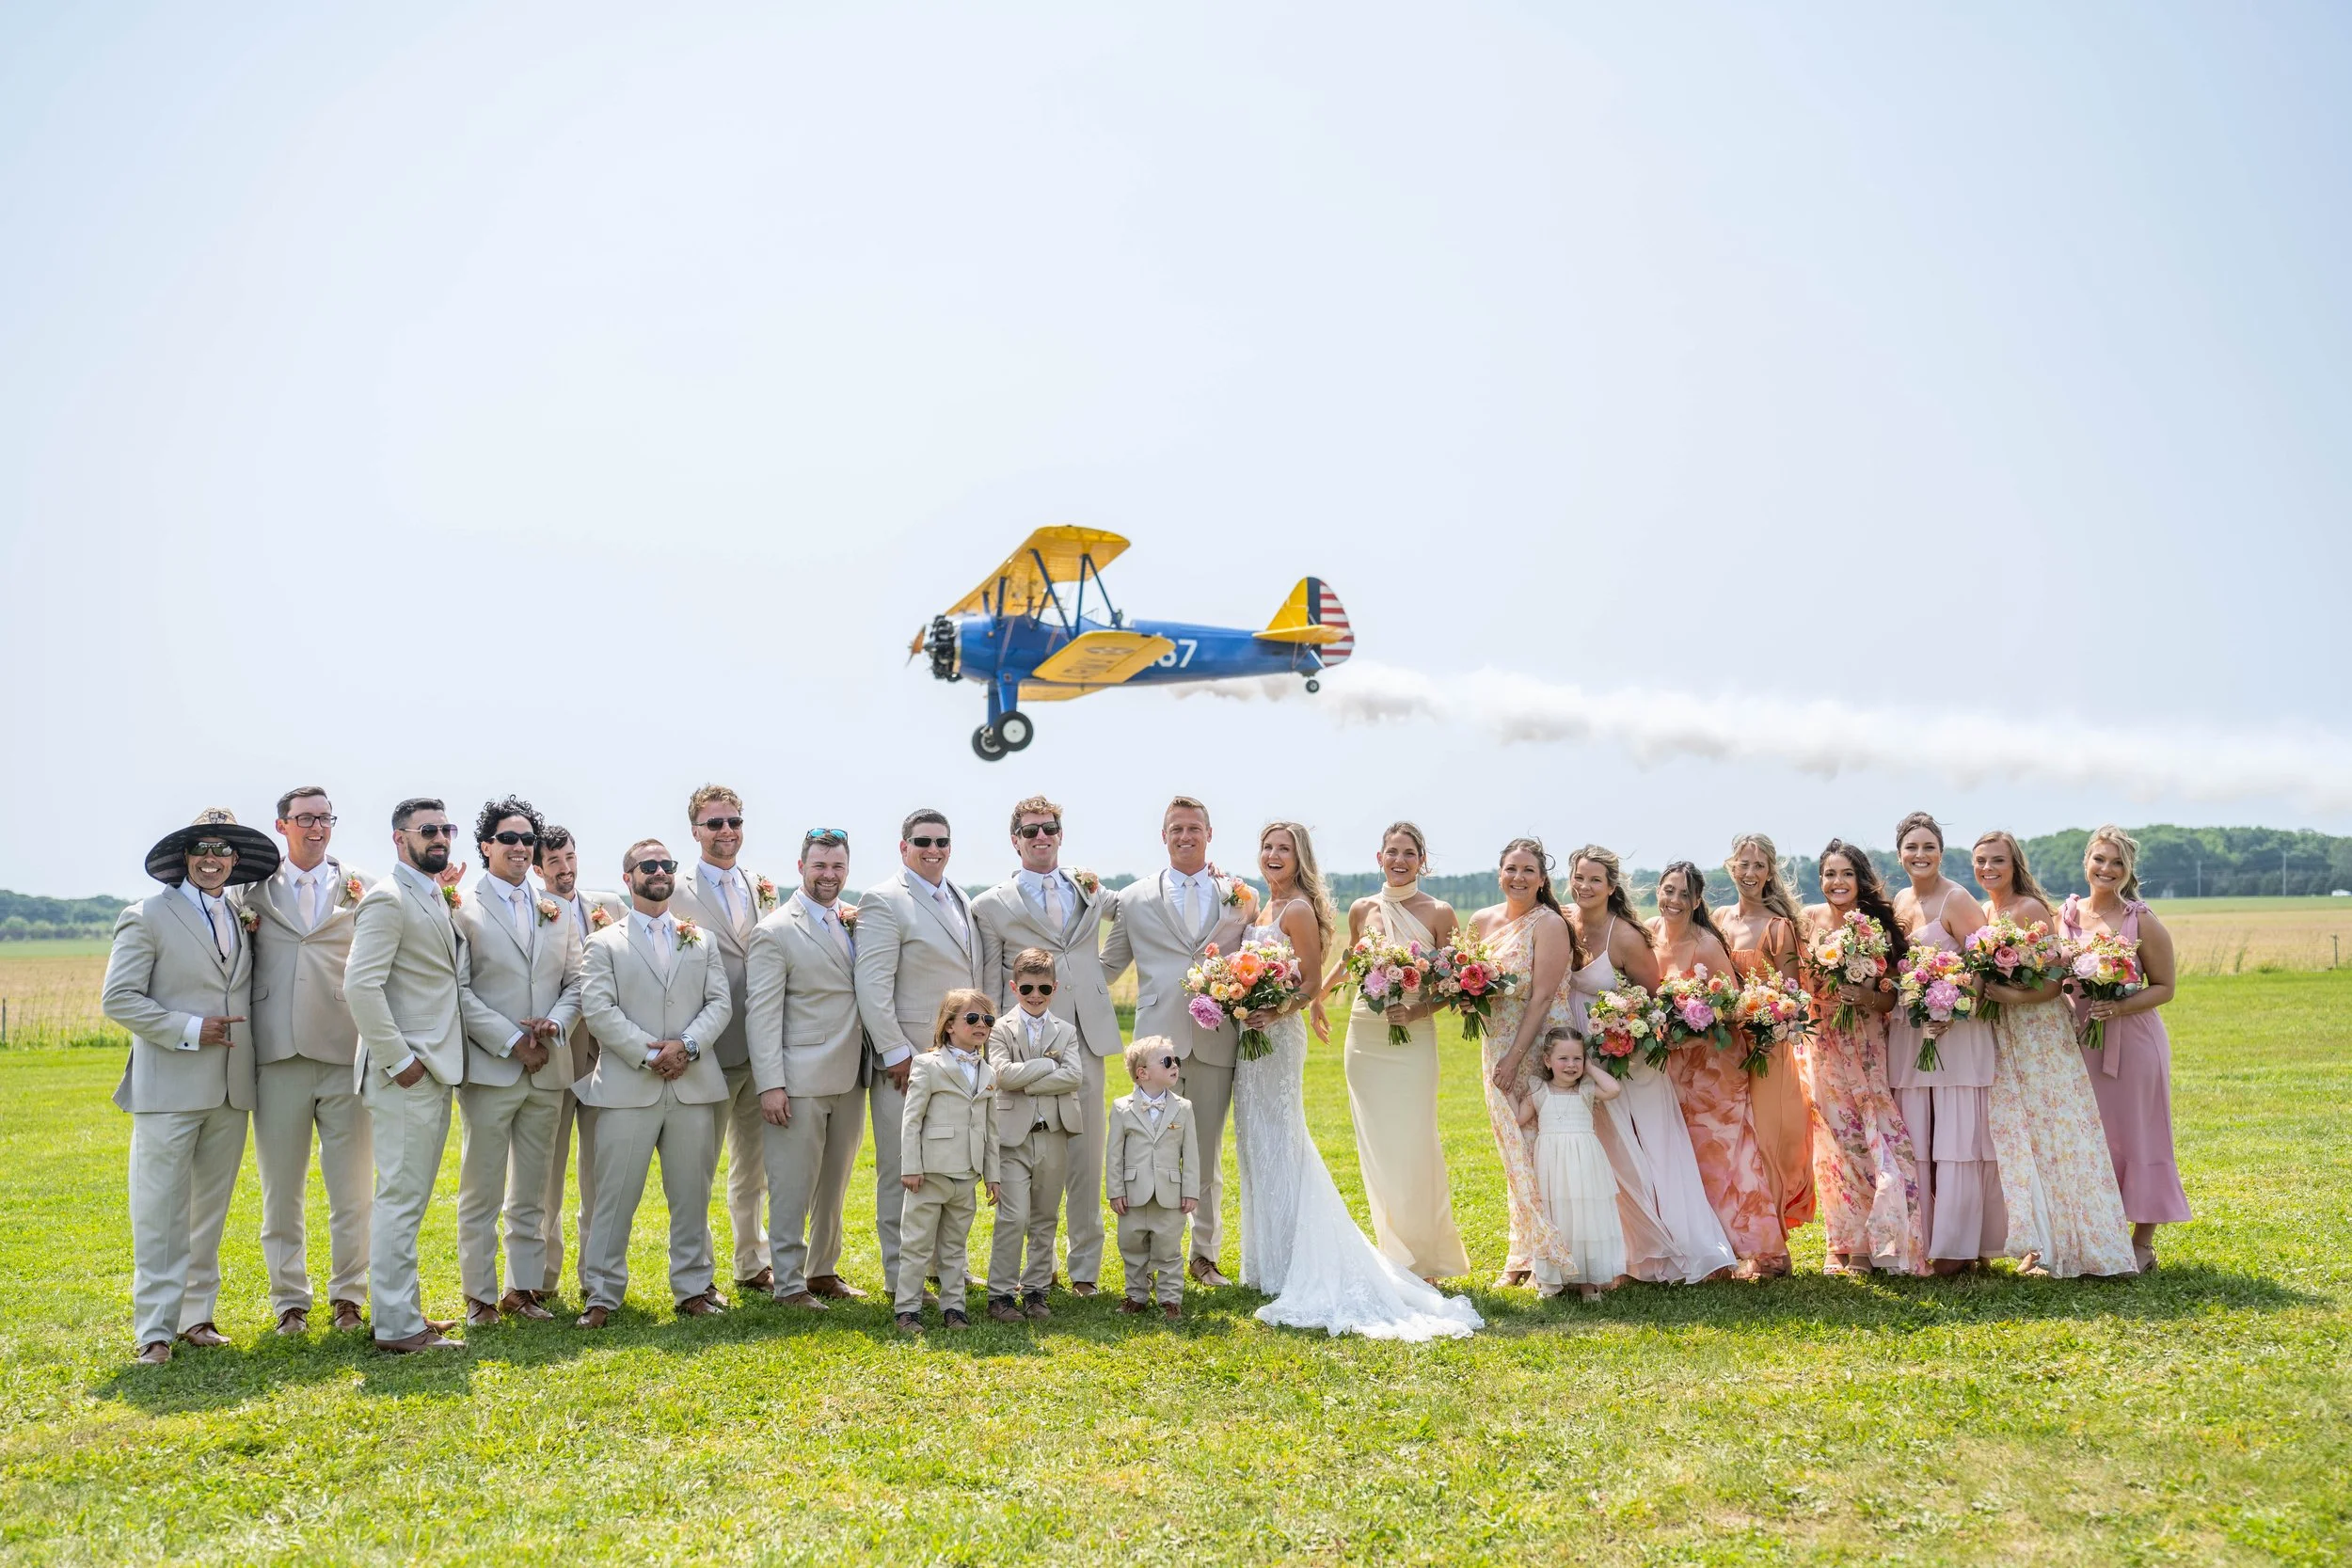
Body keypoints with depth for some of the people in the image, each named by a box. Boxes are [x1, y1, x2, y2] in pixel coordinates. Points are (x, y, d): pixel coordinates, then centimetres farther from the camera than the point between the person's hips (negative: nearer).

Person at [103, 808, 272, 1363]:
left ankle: (197, 1315, 20)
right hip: (169, 1088, -5)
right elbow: (118, 999, -8)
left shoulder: (243, 920, 14)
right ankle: (155, 1330, 3)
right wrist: (189, 1030, -15)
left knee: (210, 1209, 11)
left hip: (231, 1089, 5)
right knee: (160, 1213, -3)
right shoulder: (147, 917, -3)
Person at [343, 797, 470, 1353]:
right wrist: (398, 1059, -20)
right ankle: (398, 1328, 0)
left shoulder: (437, 897, 16)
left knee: (409, 1199, 16)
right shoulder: (389, 900, -13)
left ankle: (403, 1309, 24)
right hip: (406, 1074, -10)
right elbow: (360, 985, -22)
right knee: (402, 1199, -5)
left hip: (435, 1071, 10)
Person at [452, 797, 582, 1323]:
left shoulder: (555, 913, 14)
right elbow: (459, 990, -9)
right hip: (489, 1068, -5)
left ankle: (522, 1289, 20)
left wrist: (555, 1025, -7)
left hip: (548, 1069, 5)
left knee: (532, 1192, 11)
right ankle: (480, 1296, 10)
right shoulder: (464, 910, -3)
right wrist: (510, 1042, -14)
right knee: (481, 1191, 2)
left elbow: (575, 982, 12)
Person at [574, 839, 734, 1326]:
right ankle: (603, 1294, 7)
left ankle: (693, 1288, 16)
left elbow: (719, 1003, 7)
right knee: (615, 1195, -1)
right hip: (628, 1086, -3)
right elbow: (598, 1009, -5)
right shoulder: (605, 943, 6)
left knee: (691, 1194, 7)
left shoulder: (702, 940, 16)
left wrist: (688, 1046, -10)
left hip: (692, 1084, 3)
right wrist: (650, 1055, -13)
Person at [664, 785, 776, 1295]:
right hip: (711, 1052, -5)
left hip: (762, 1049, 5)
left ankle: (753, 1264, 28)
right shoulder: (676, 893, -5)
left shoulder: (764, 889, 12)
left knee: (753, 1168, 16)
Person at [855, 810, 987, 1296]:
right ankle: (901, 1275, 10)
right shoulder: (884, 902, -8)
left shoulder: (962, 901, 16)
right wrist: (895, 1052, -18)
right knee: (902, 1170, 1)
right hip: (908, 1062, -7)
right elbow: (872, 985, -14)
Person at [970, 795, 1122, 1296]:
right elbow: (989, 991, 4)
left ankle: (1084, 1268, 16)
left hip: (1086, 1041, 3)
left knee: (1086, 1158, 4)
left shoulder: (1092, 891, 13)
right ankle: (1037, 1269, 15)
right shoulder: (992, 906, 3)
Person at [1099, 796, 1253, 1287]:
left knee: (1209, 1154, 9)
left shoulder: (1242, 896, 10)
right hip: (1159, 1040, -1)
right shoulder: (1135, 900, 9)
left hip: (1217, 1040, 1)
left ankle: (1206, 1255, 22)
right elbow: (1107, 969, 15)